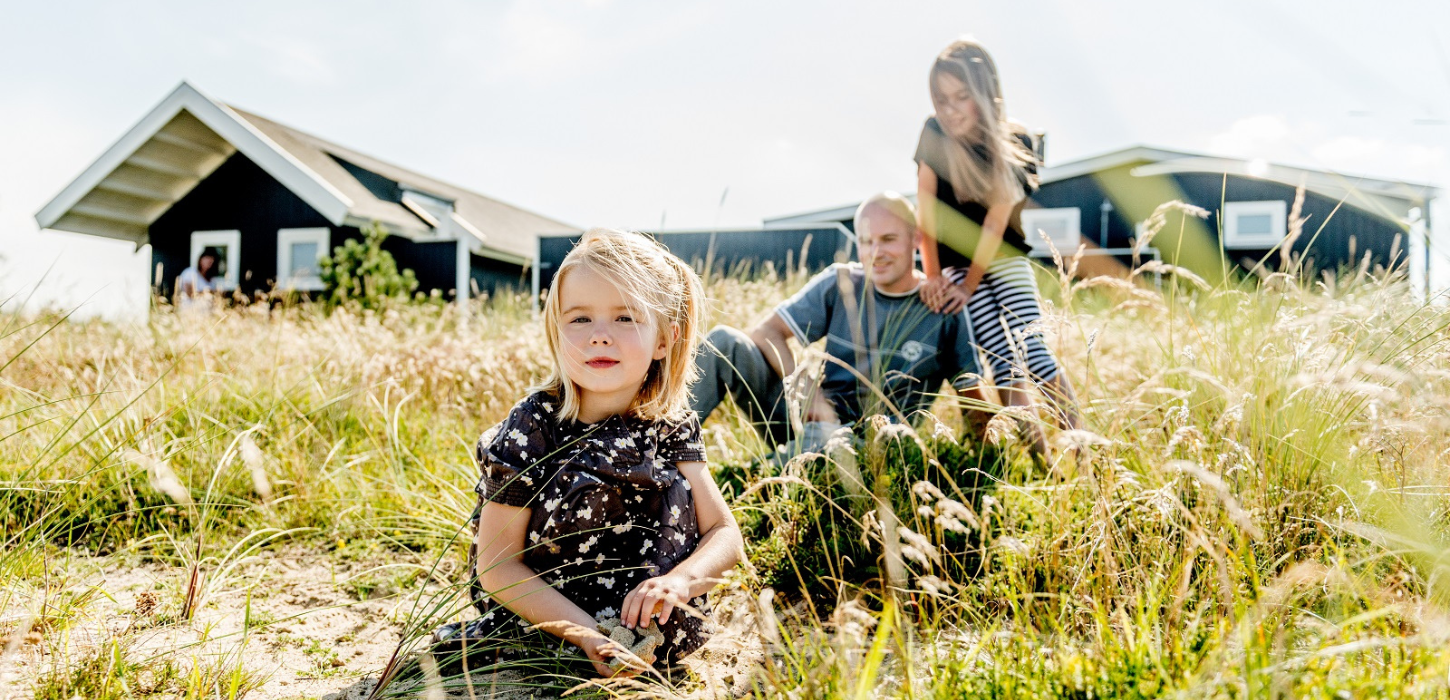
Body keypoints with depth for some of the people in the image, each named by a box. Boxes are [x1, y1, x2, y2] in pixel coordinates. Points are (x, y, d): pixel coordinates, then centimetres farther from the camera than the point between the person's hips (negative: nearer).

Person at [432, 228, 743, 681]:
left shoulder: (670, 424, -11)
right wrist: (587, 632, -31)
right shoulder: (532, 427, -21)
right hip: (534, 594, -3)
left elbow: (726, 535, -13)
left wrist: (679, 580, -36)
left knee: (671, 487, -17)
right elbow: (497, 564, -19)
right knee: (588, 485, -27)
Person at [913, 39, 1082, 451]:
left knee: (1034, 352, -13)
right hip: (956, 265, 0)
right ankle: (1039, 459, -6)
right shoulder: (934, 137, -9)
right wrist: (932, 277, -17)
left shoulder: (1015, 144, -11)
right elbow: (926, 212, -11)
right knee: (1003, 362, -10)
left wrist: (969, 287, -17)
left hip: (1004, 259, 0)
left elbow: (996, 222, -14)